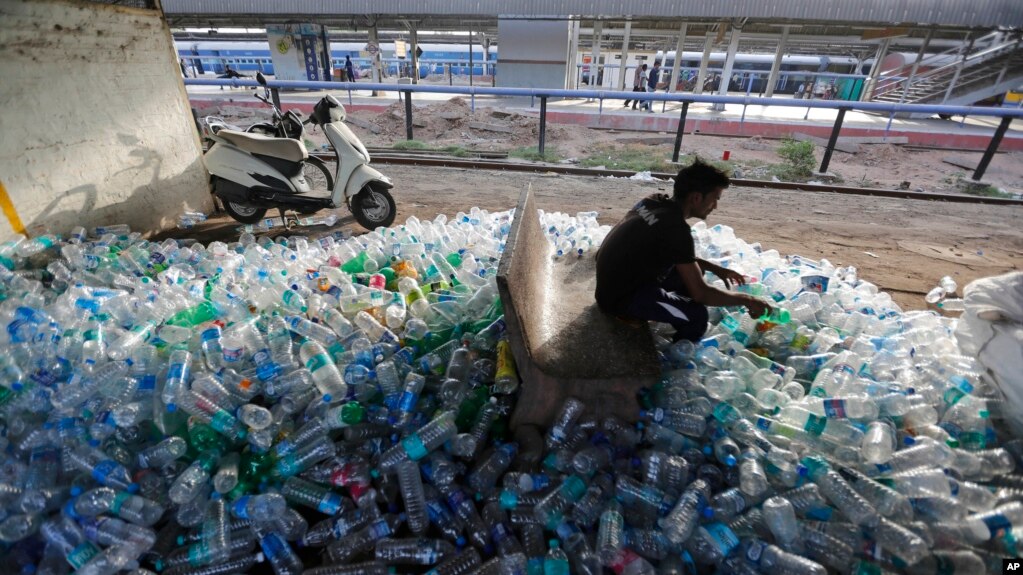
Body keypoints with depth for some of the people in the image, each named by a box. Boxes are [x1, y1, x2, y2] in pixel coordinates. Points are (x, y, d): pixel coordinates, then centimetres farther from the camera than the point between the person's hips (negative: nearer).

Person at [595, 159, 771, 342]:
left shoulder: (655, 202, 1)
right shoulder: (675, 228, -25)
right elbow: (700, 293, -22)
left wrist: (715, 268, 13)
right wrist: (746, 300, -6)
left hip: (616, 280, 9)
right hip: (619, 297, -9)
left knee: (692, 269, 17)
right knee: (696, 315, -23)